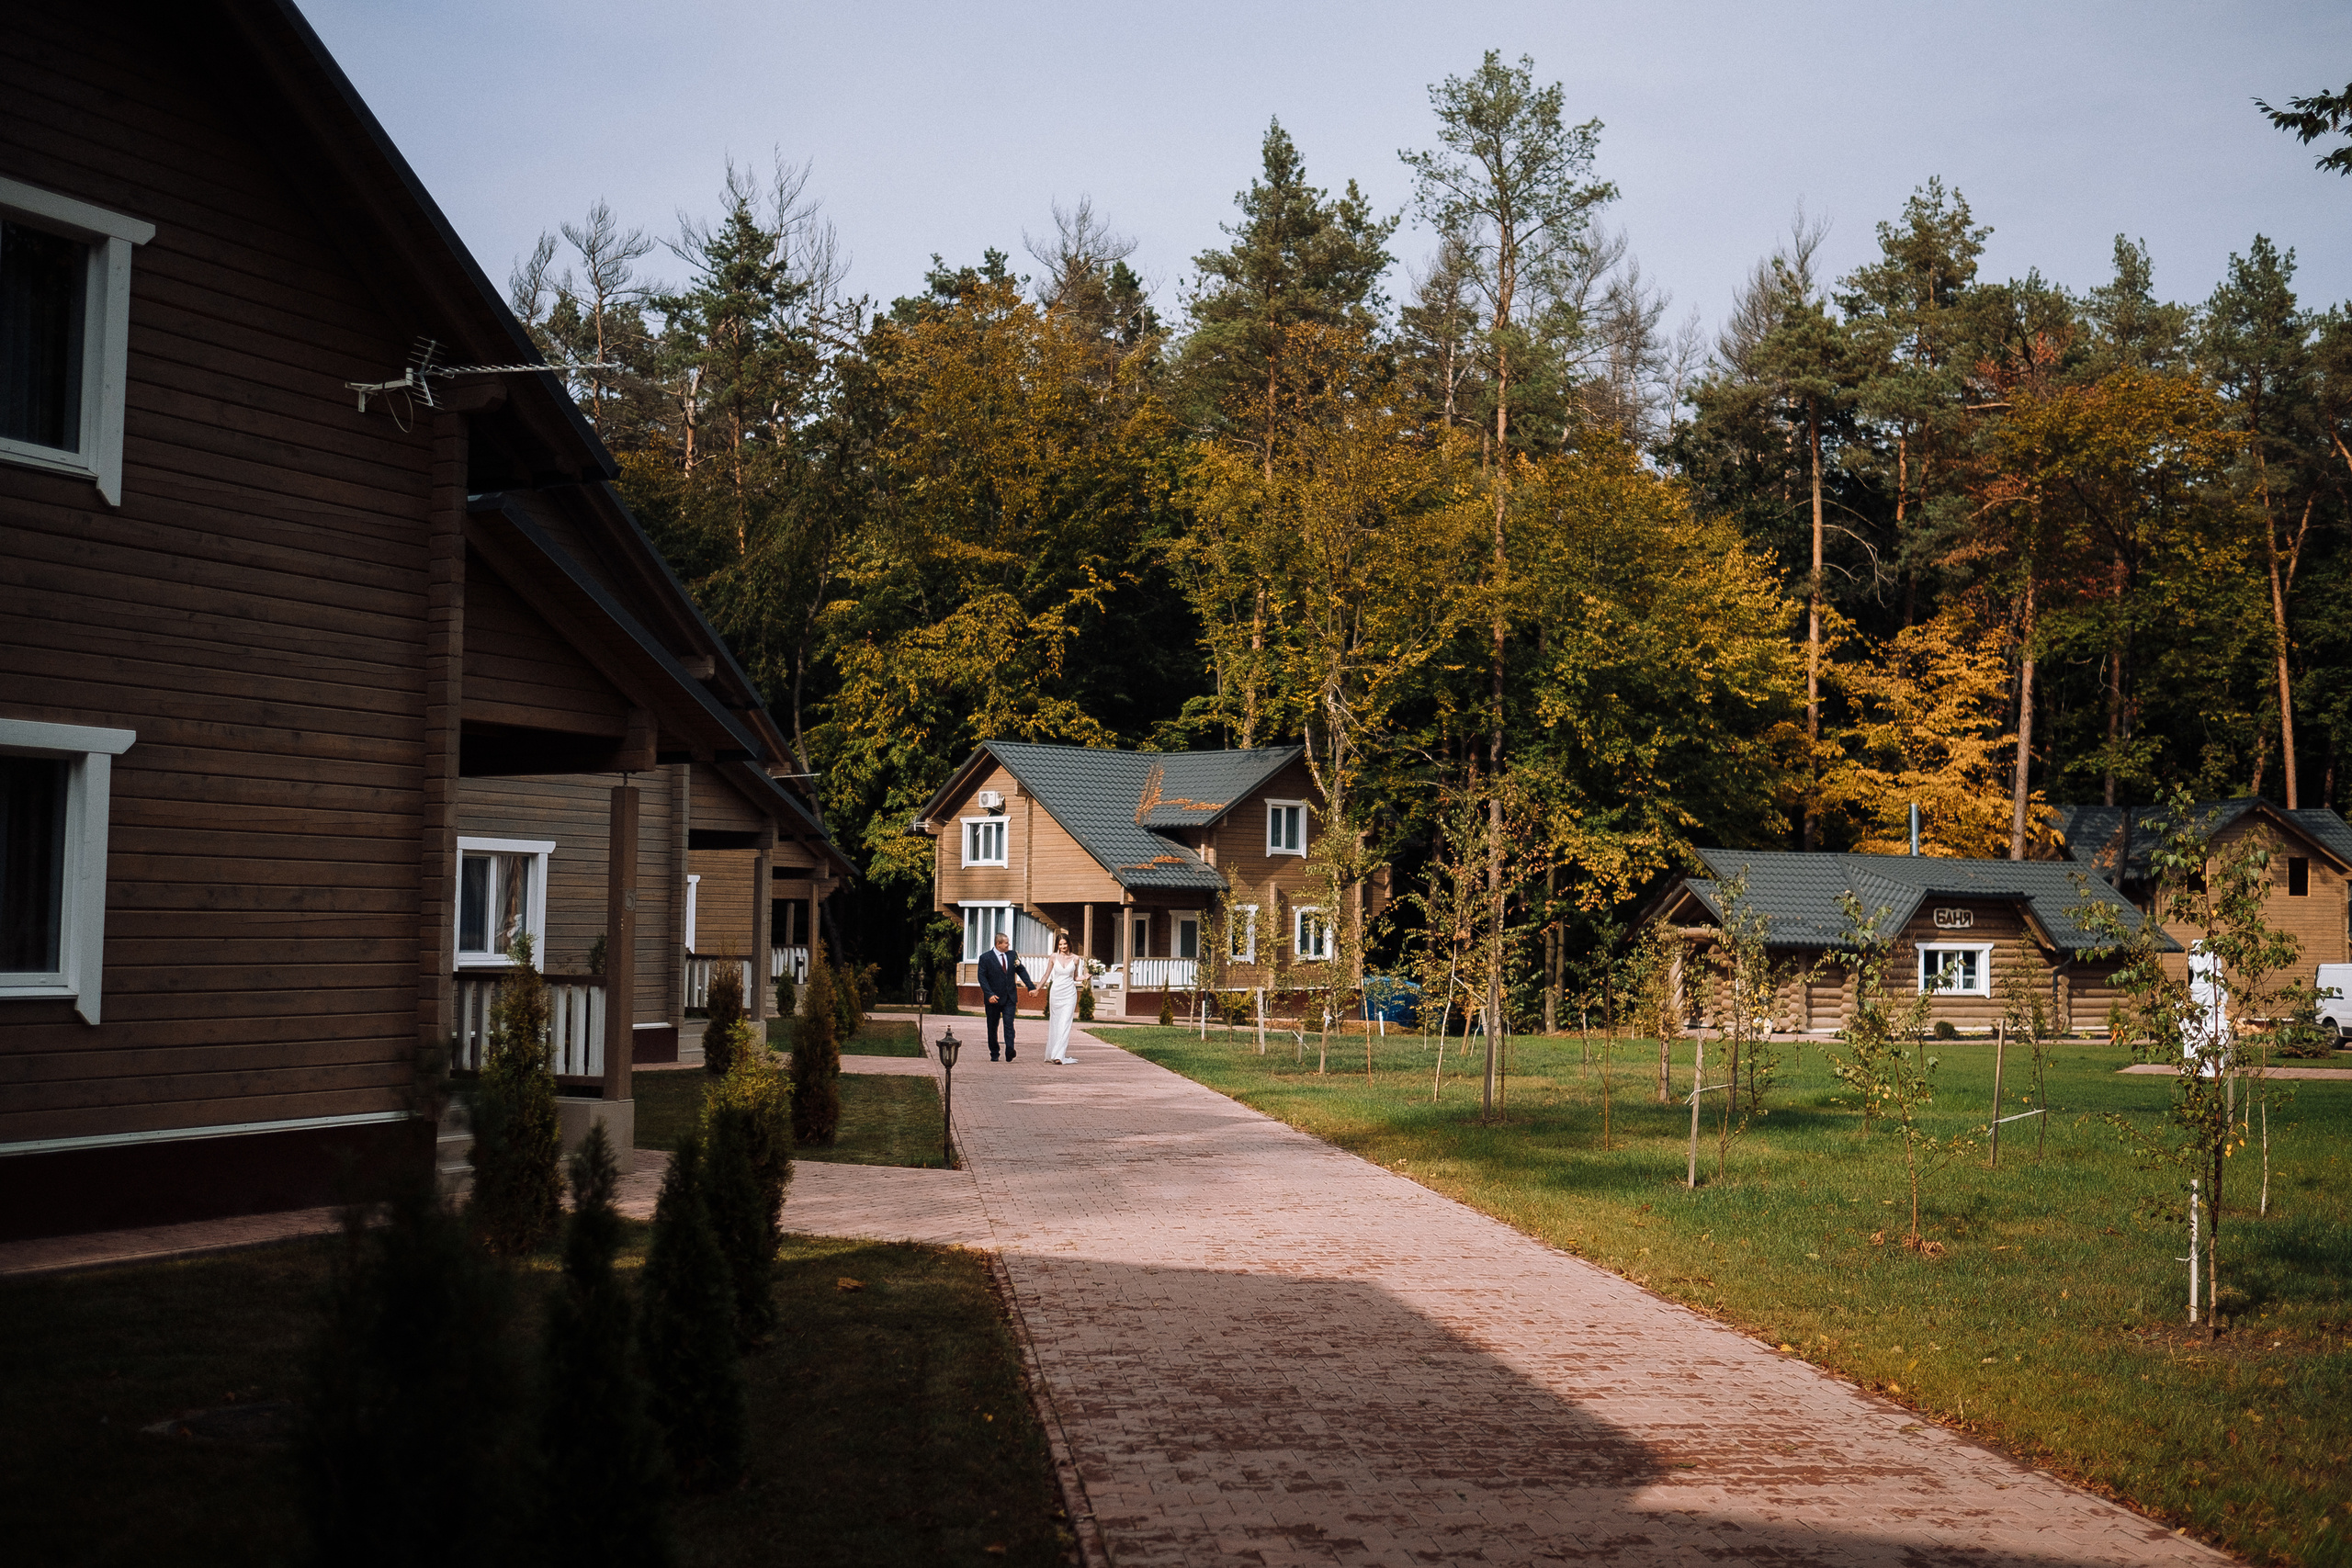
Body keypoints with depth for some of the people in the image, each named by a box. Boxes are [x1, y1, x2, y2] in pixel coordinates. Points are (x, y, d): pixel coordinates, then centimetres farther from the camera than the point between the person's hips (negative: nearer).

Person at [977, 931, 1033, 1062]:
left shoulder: (1012, 955, 9)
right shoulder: (985, 958, -4)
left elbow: (1021, 971, 14)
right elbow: (982, 977, -8)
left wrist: (1031, 986, 3)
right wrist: (989, 994, -19)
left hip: (1009, 998, 2)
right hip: (994, 998, -2)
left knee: (1009, 1024, -13)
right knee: (992, 1027, 7)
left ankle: (1009, 1051, -24)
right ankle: (994, 1054, 19)